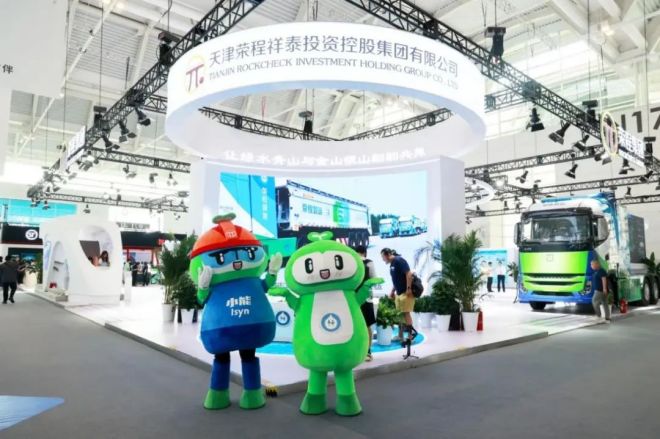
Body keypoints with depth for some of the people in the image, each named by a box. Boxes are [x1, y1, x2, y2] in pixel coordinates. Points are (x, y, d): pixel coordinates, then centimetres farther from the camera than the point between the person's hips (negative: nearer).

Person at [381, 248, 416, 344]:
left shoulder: (399, 260, -14)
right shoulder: (392, 264, 14)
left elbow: (409, 274, -21)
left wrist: (409, 288, -24)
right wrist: (392, 291, 20)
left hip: (406, 292, -9)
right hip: (399, 292, 9)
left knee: (406, 313, -5)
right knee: (400, 314, 11)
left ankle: (411, 332, 6)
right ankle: (401, 336, 18)